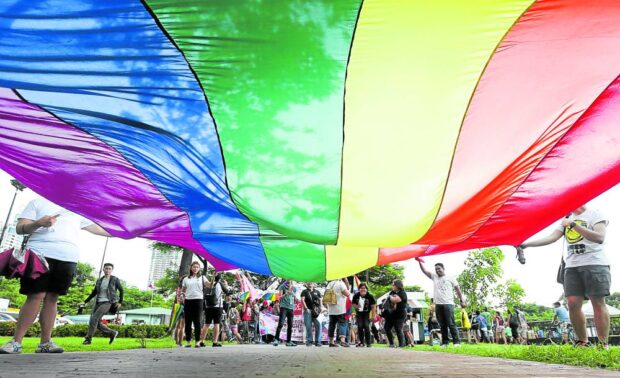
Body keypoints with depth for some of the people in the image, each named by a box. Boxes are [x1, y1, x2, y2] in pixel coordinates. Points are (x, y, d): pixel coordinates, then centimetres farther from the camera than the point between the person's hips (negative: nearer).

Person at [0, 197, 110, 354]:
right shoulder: (38, 203, 14)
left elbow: (98, 228, 23)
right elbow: (20, 228, 6)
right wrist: (38, 223, -14)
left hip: (68, 258, 3)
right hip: (40, 254, -3)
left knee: (52, 298, 4)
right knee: (36, 296, -10)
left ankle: (45, 342, 7)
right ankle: (16, 342, 0)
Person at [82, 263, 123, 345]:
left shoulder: (115, 279, -3)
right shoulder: (99, 281, 10)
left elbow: (121, 290, 5)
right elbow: (94, 293, 19)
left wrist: (120, 302, -1)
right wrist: (85, 301, 12)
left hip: (107, 303, -6)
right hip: (98, 303, 6)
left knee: (94, 319, -19)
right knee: (97, 323, 1)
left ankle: (88, 339, -7)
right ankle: (112, 333, 18)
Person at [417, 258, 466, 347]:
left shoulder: (450, 278, 8)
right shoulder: (434, 277, 17)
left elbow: (458, 289, 7)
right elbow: (424, 271, 13)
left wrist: (462, 300, -1)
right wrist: (420, 262, 2)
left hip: (448, 304, -4)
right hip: (438, 305, 4)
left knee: (451, 324, -7)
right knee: (442, 325, 6)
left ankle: (456, 342, -3)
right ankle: (445, 342, 9)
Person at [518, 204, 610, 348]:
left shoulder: (595, 214, 0)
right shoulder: (566, 219, 16)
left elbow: (599, 238, -15)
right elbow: (551, 238, 6)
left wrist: (574, 225, -21)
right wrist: (525, 244, -4)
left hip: (595, 264, -5)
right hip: (572, 267, 5)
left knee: (598, 303, -3)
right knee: (573, 304, -3)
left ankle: (604, 344, 4)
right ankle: (583, 342, 7)